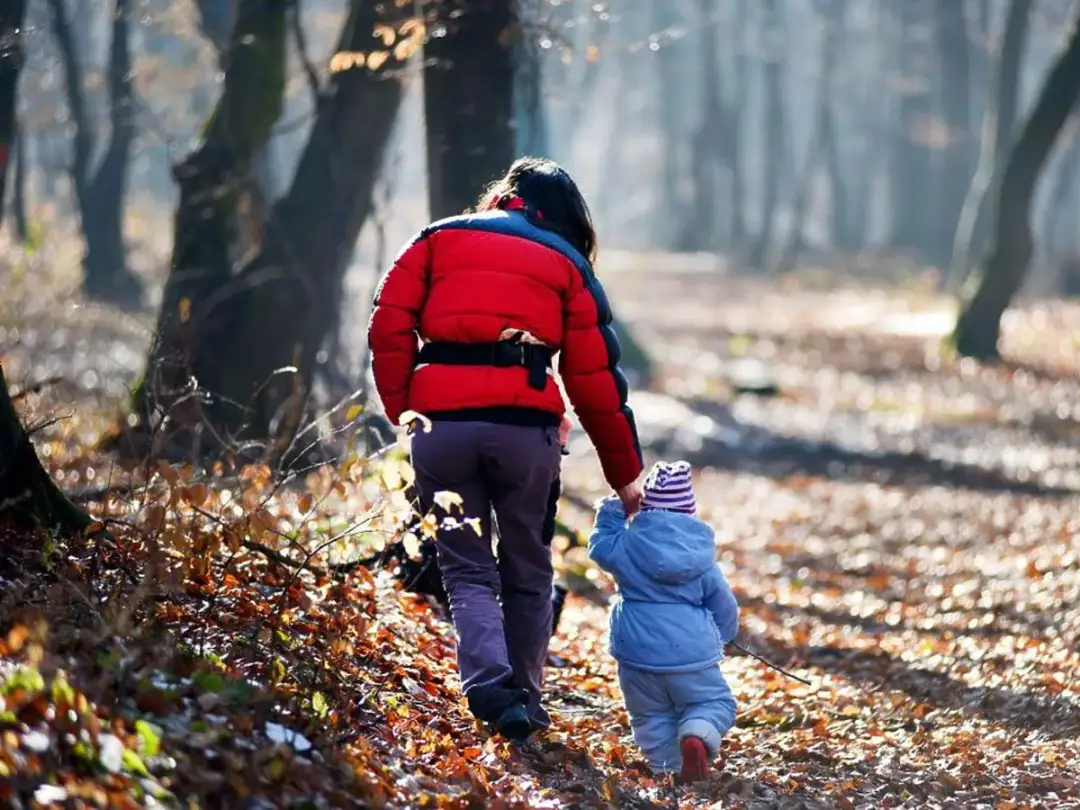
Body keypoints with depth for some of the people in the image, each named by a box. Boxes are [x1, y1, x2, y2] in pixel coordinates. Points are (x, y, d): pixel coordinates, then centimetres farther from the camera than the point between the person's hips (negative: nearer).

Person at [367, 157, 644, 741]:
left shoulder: (438, 239, 18)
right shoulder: (567, 265, 15)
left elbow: (389, 326, 5)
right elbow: (596, 379, 11)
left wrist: (402, 412, 9)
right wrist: (625, 473, 16)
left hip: (441, 422, 0)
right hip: (526, 425, 0)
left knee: (466, 570, 6)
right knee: (526, 572, 16)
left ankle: (491, 688, -15)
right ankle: (525, 702, 18)